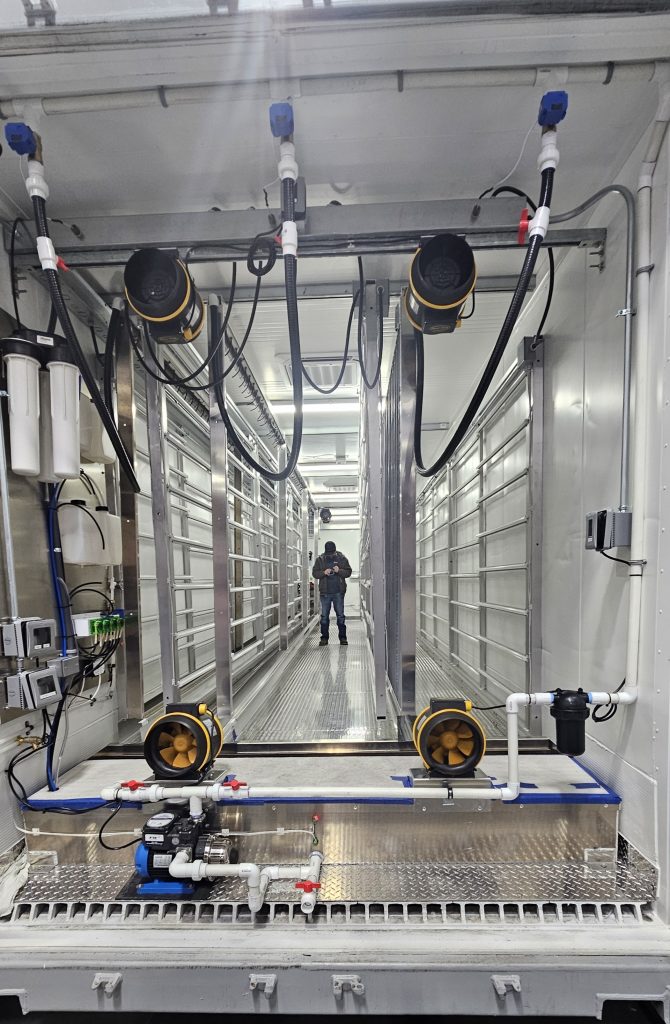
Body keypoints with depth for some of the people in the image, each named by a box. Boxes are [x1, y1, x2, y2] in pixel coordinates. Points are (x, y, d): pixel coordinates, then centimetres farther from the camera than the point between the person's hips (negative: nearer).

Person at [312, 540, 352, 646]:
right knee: (324, 616, 4)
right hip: (325, 592, 1)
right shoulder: (320, 559, 4)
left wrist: (339, 571, -17)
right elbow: (314, 573, 3)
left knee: (340, 615, 5)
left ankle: (342, 637, 13)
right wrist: (324, 572, -16)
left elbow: (348, 572, 1)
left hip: (338, 592, -1)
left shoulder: (342, 558, 3)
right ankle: (324, 638, 13)